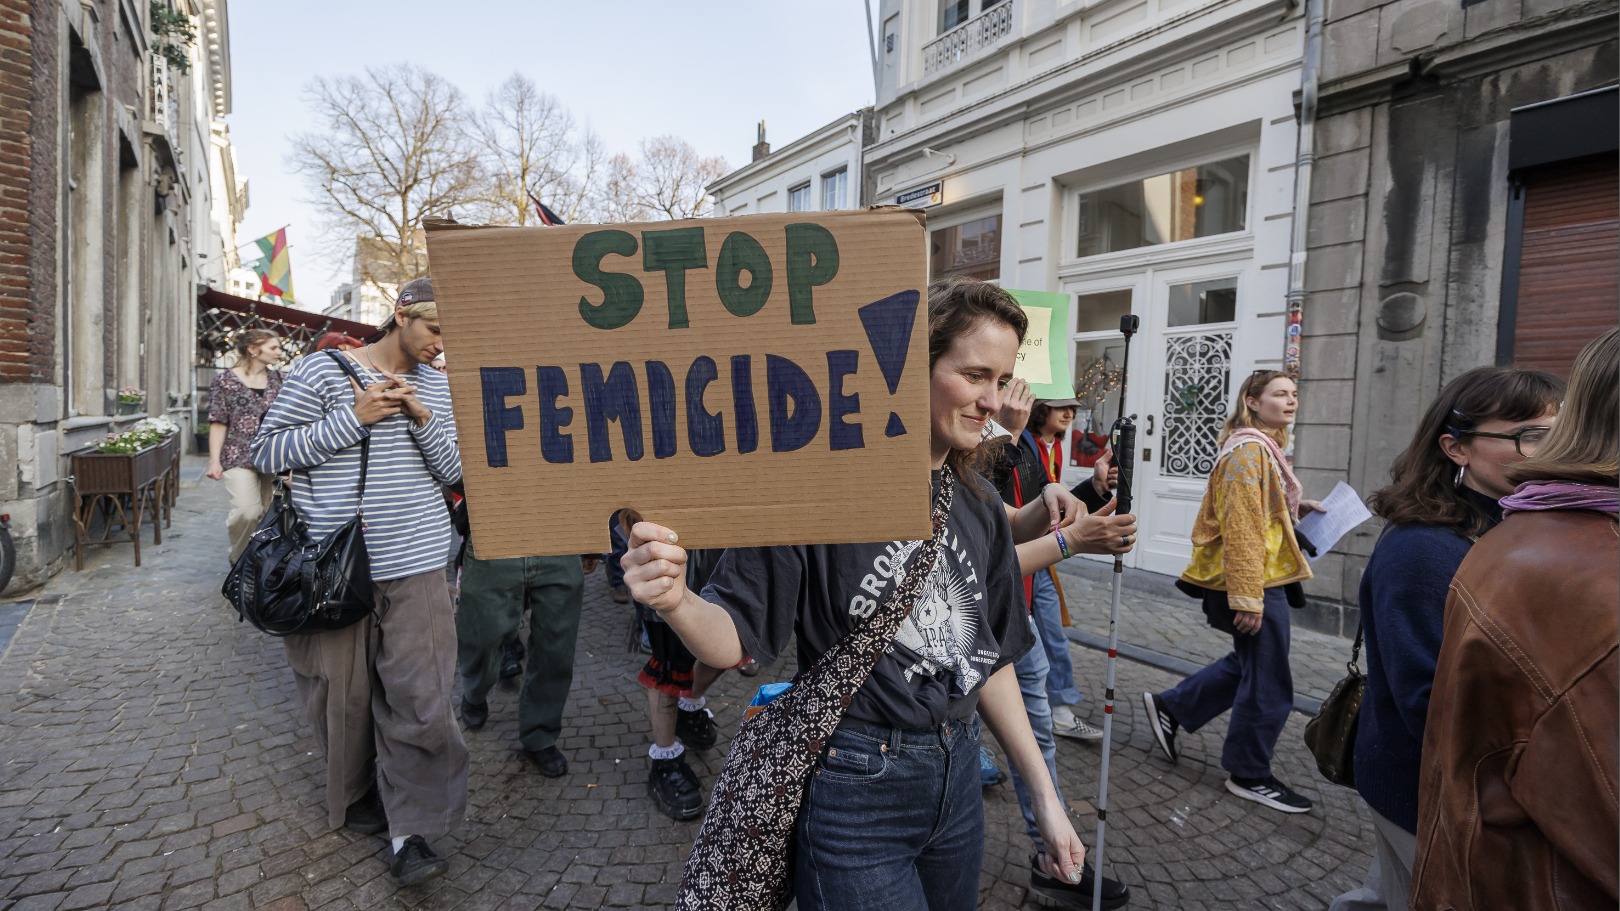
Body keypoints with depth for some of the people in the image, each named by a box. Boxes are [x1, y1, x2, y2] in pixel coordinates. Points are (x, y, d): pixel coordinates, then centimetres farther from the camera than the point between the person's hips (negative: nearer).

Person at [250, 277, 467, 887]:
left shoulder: (435, 386, 11)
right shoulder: (321, 371, -2)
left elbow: (452, 471, 8)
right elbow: (267, 452, -6)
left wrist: (424, 420, -10)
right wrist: (353, 418, -15)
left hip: (415, 563, 2)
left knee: (419, 697, -3)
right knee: (343, 690, 11)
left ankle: (411, 832, 8)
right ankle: (355, 794, 36)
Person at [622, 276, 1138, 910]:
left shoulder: (980, 507, 1)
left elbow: (990, 659, 9)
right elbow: (737, 638, -16)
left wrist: (1044, 796, 10)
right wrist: (677, 602, -38)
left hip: (957, 777, 7)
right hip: (856, 789, -6)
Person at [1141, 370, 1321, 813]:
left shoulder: (1263, 446, 14)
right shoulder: (1249, 449, -18)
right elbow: (1241, 527, -23)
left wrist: (1295, 508, 6)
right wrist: (1247, 598, -25)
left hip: (1261, 578, 10)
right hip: (1253, 581, -10)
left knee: (1249, 664, 22)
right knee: (1267, 684, 2)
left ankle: (1170, 706, 30)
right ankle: (1250, 776, 18)